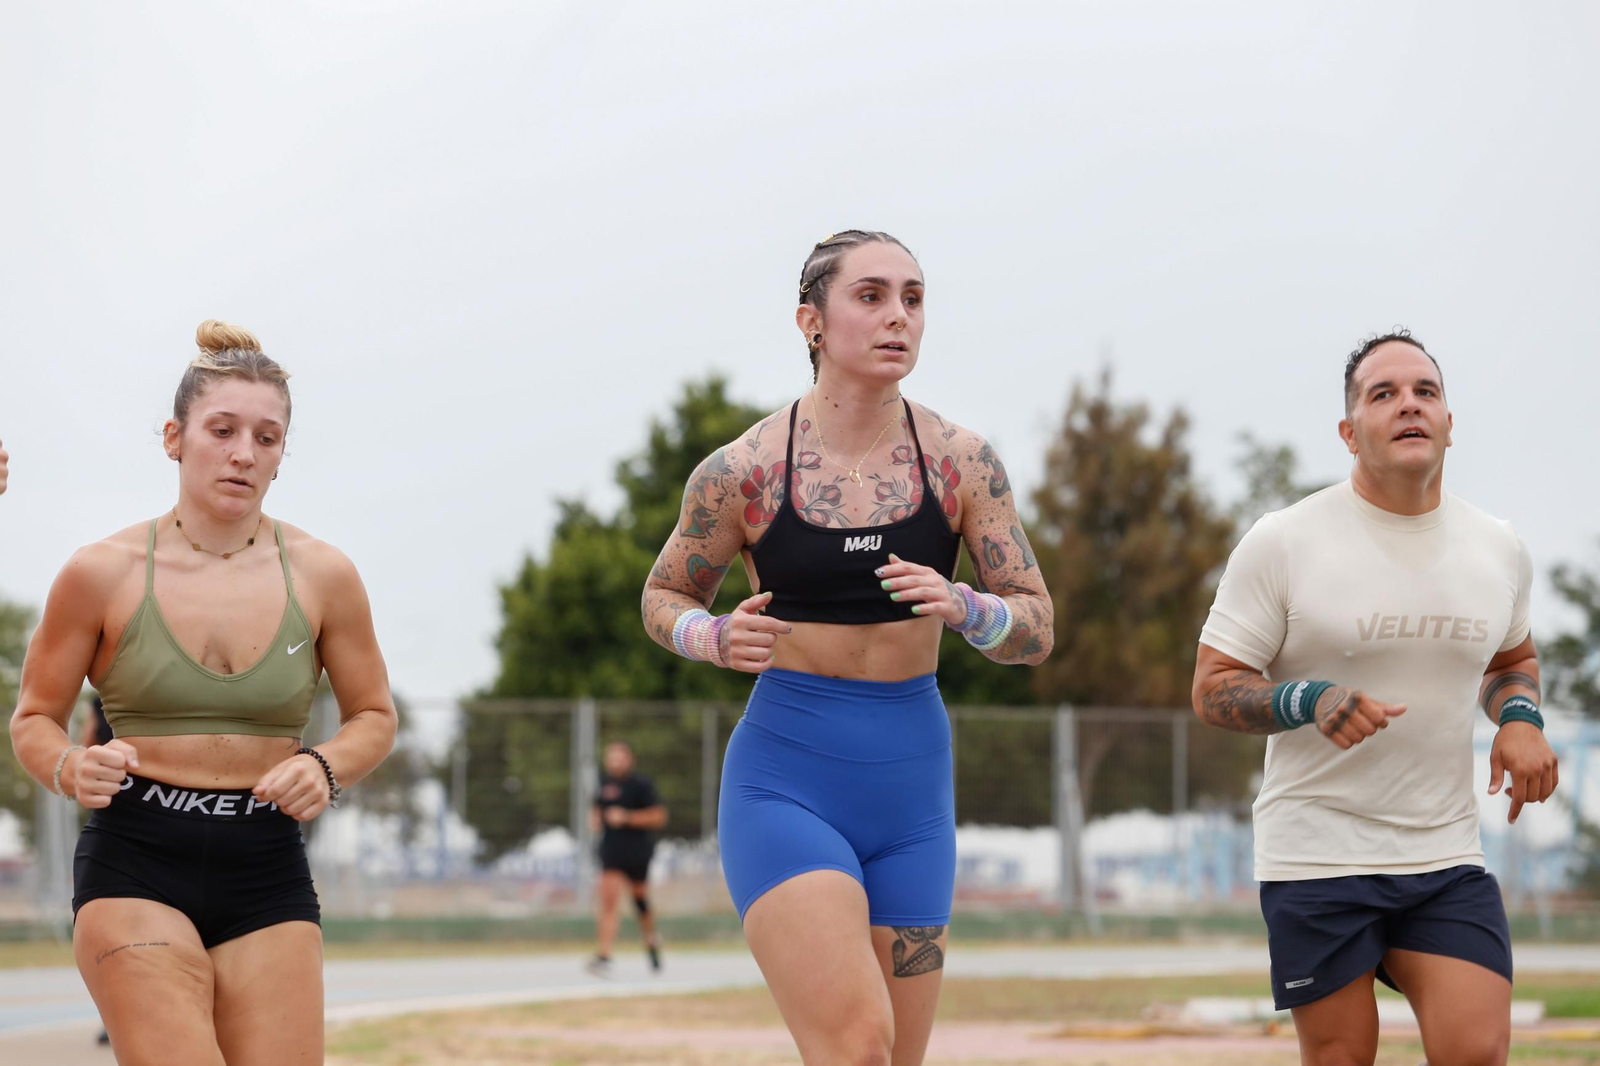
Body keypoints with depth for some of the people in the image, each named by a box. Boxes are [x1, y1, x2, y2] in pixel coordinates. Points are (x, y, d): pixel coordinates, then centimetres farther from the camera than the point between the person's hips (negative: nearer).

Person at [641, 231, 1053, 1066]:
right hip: (784, 784, -4)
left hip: (912, 793, 4)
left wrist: (959, 607, -19)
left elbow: (1037, 630, 2)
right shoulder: (742, 471, -6)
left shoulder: (961, 462, -1)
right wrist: (717, 639, -12)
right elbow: (663, 597, 10)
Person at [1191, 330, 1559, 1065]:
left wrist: (1519, 717, 2)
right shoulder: (1283, 543, -7)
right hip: (1317, 858, -3)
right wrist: (1309, 701, -25)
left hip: (1447, 854, 3)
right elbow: (1212, 688, -5)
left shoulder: (1498, 550, 8)